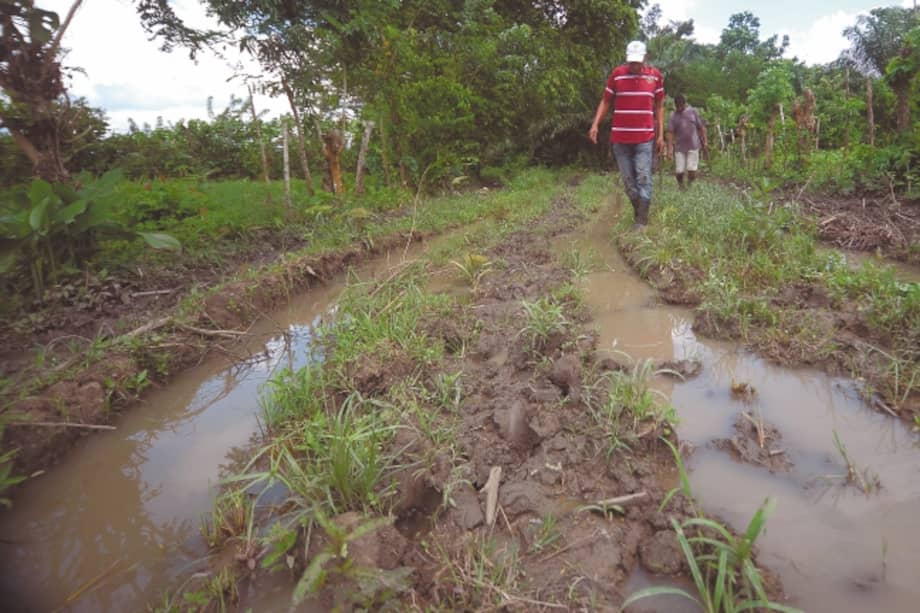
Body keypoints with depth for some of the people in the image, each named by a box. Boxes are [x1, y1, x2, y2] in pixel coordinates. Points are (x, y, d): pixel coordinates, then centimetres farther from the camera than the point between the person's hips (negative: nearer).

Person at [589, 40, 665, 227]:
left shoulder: (655, 75, 3)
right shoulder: (617, 74, -1)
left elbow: (659, 106, 8)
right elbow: (606, 101, 6)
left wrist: (660, 135, 3)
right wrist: (595, 125, -10)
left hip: (645, 138, 0)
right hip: (620, 138, 1)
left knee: (644, 179, -5)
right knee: (628, 181, 7)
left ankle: (642, 221, 0)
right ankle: (638, 214, 22)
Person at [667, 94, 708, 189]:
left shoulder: (693, 112, 4)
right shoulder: (673, 116, 3)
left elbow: (701, 128, 7)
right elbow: (670, 132, -2)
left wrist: (704, 143, 3)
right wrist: (670, 148, -10)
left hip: (693, 146, 0)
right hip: (679, 147, 0)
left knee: (692, 170, -6)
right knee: (679, 171, -1)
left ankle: (690, 183, 20)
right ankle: (680, 186, 24)